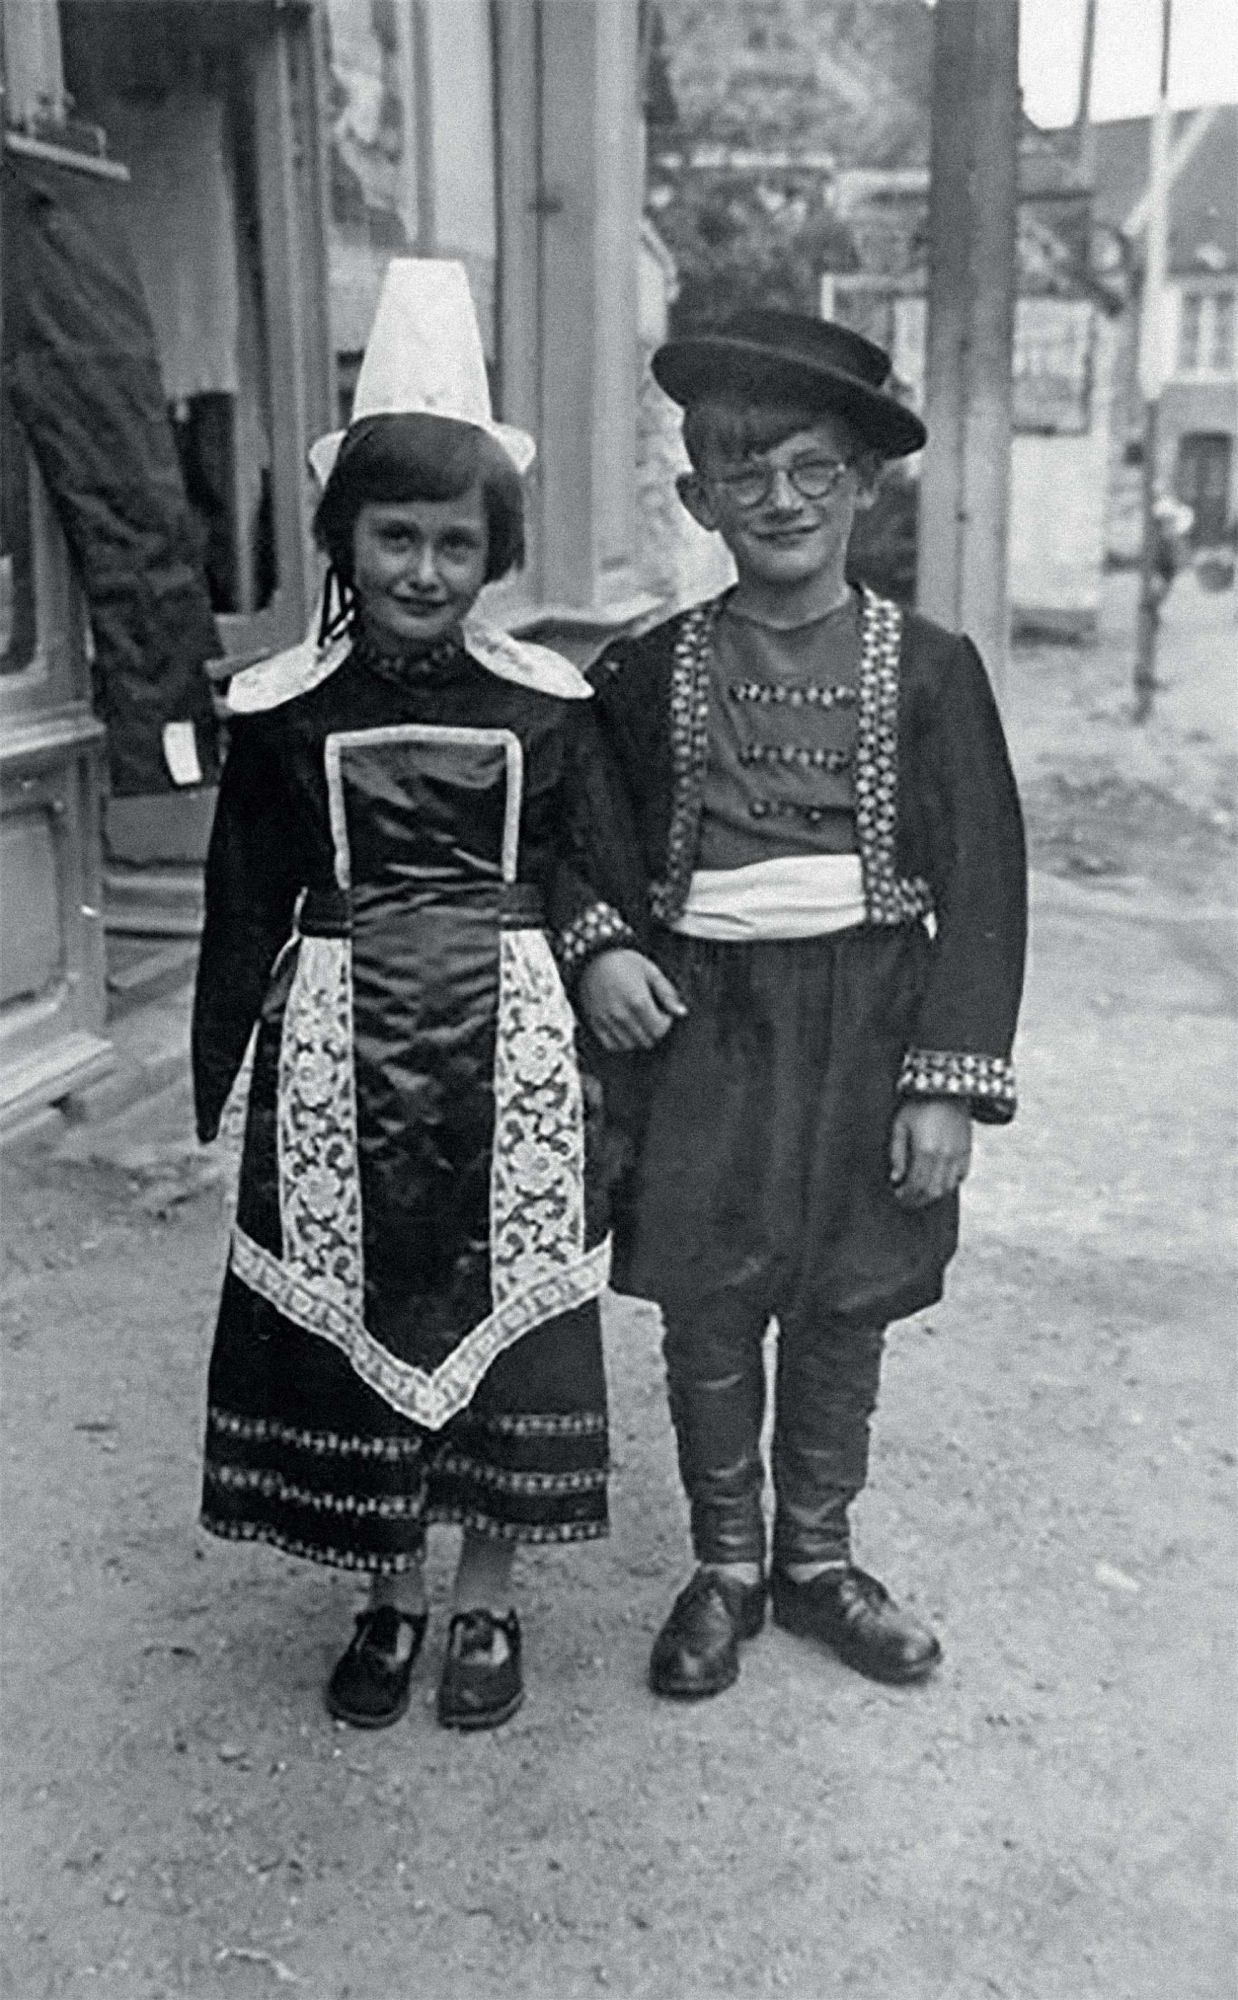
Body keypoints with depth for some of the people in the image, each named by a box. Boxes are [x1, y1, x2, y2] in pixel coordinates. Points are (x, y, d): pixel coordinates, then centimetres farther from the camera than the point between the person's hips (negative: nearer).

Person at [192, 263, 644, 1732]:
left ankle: (486, 1596, 27)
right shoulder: (282, 710, 0)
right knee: (350, 1306, 7)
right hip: (340, 1044, 1)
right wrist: (217, 1078, 6)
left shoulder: (547, 703, 0)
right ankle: (389, 1595, 28)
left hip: (511, 1044, 0)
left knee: (506, 1305, 7)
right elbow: (244, 902, 5)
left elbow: (599, 881, 6)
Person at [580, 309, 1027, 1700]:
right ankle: (723, 1564, 30)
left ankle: (816, 1558, 34)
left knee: (844, 1312, 12)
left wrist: (949, 1078, -9)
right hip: (699, 1026, 1)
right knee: (707, 1314, 9)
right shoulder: (647, 673, 2)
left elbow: (980, 888, -3)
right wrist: (591, 949, -9)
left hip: (866, 1031, 0)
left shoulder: (929, 668, -2)